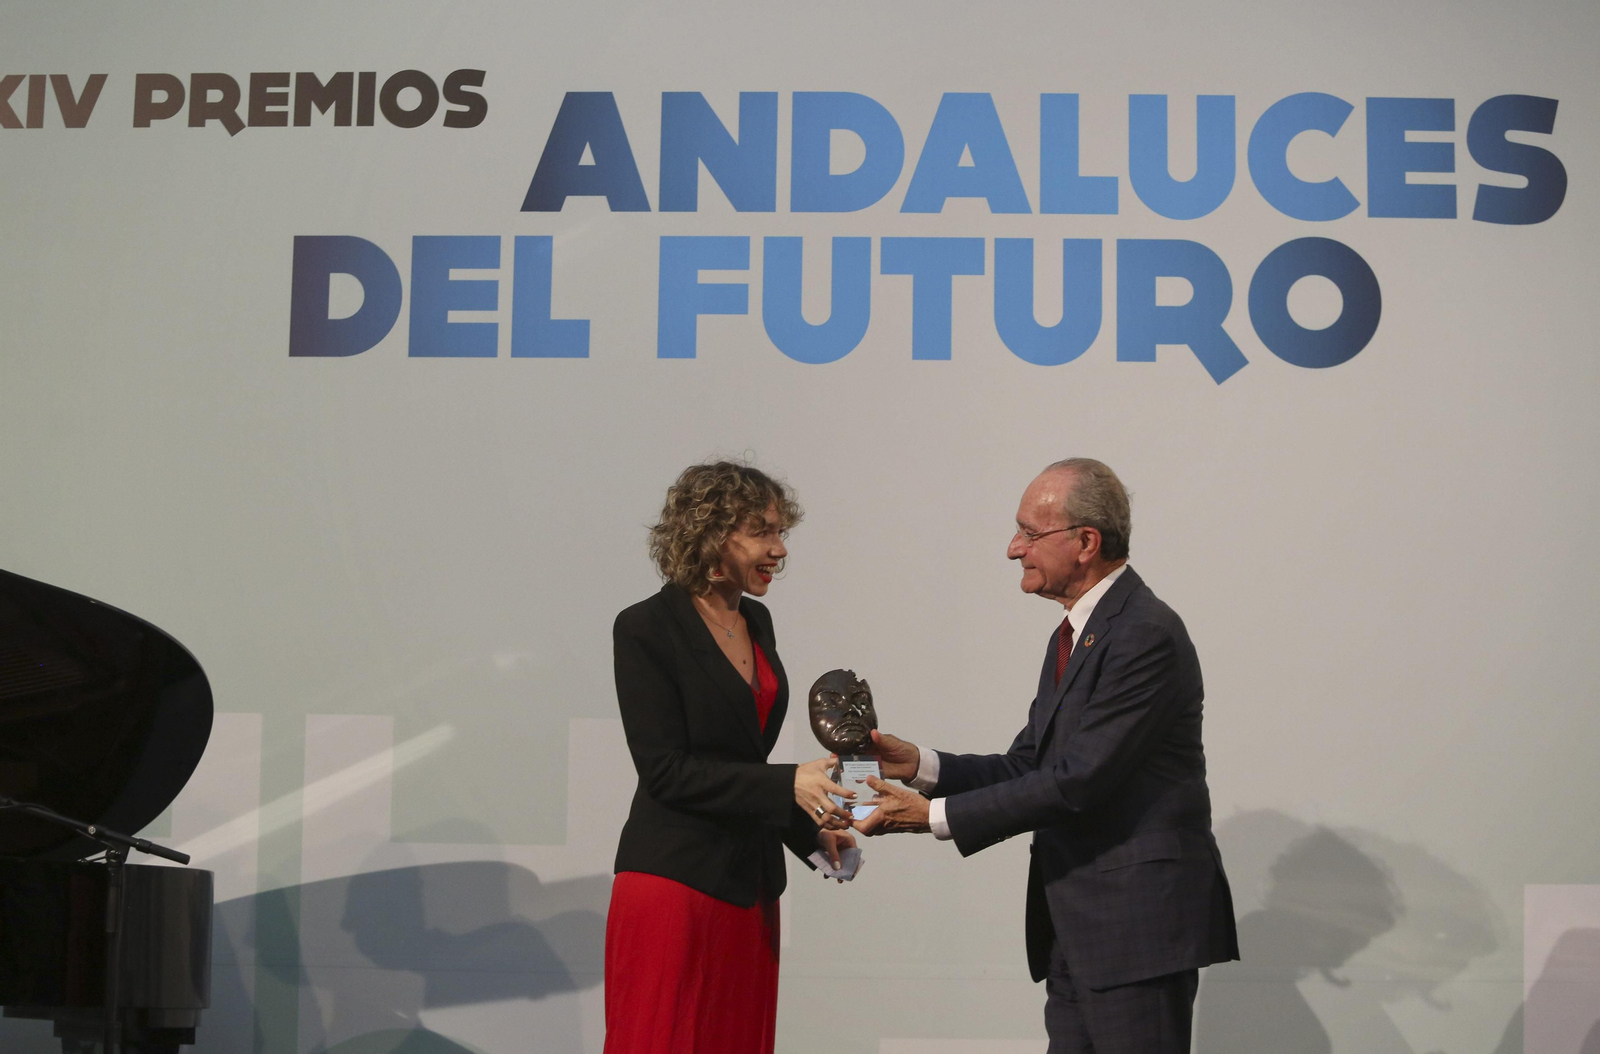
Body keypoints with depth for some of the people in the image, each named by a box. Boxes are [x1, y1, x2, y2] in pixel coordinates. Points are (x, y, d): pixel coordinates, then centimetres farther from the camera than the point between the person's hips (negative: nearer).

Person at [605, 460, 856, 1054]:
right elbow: (665, 770, -16)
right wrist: (788, 785, -20)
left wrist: (811, 833, 10)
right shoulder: (645, 629, -10)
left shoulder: (755, 621, 12)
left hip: (749, 886, 7)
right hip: (674, 885, -7)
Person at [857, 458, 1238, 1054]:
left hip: (1139, 920, -10)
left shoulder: (1147, 636, -16)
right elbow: (1027, 766, 15)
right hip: (1075, 930, 10)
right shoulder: (1073, 637, 16)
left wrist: (936, 816, -17)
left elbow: (1076, 782, -21)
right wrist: (920, 765, 0)